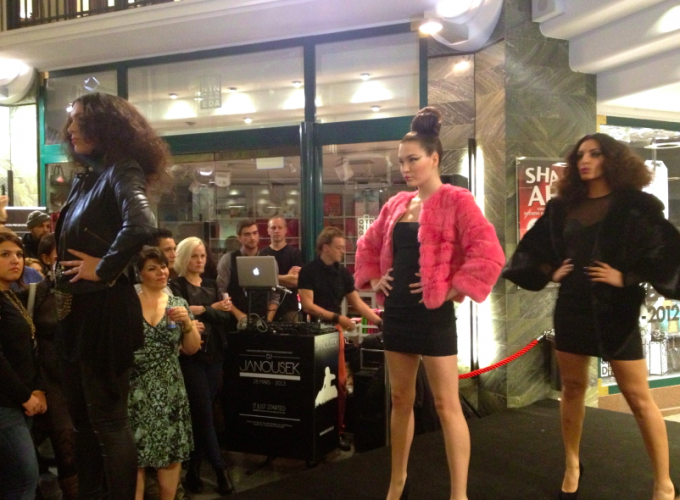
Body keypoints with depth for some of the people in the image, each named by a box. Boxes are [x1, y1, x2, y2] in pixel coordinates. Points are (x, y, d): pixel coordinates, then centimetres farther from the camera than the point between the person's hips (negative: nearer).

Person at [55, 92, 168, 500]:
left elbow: (142, 225, -33)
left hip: (105, 311, -9)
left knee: (108, 420, 1)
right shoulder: (87, 178, 15)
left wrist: (105, 269, -21)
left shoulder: (121, 171, -13)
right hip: (78, 311, 9)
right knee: (82, 416, 18)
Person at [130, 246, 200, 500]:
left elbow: (191, 349, 4)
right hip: (134, 390, -2)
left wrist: (187, 322, -12)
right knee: (134, 454, -1)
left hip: (169, 390, 2)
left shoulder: (179, 304, 5)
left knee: (171, 452, 6)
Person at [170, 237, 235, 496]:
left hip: (213, 354, 5)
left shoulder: (211, 285, 14)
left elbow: (225, 316, 1)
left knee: (201, 413, 8)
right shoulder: (176, 285, -2)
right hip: (190, 355, -5)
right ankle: (220, 468, 5)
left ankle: (193, 469, 18)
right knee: (204, 412, -4)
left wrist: (201, 310, -14)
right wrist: (213, 309, -14)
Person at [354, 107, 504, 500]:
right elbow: (368, 245, 25)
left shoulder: (456, 201, -9)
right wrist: (373, 278, 11)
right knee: (401, 400, 17)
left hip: (433, 314, -7)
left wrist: (455, 289, -16)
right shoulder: (397, 204, 11)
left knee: (447, 405, -1)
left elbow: (489, 253, -19)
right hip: (397, 312, 7)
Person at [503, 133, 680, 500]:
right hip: (571, 308, 5)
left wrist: (626, 278, -16)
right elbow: (534, 248, 16)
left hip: (616, 310, -4)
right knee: (572, 389, 13)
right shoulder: (562, 207, 7)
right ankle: (572, 467, 30)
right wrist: (550, 272, 2)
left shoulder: (634, 205, -6)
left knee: (639, 399, 1)